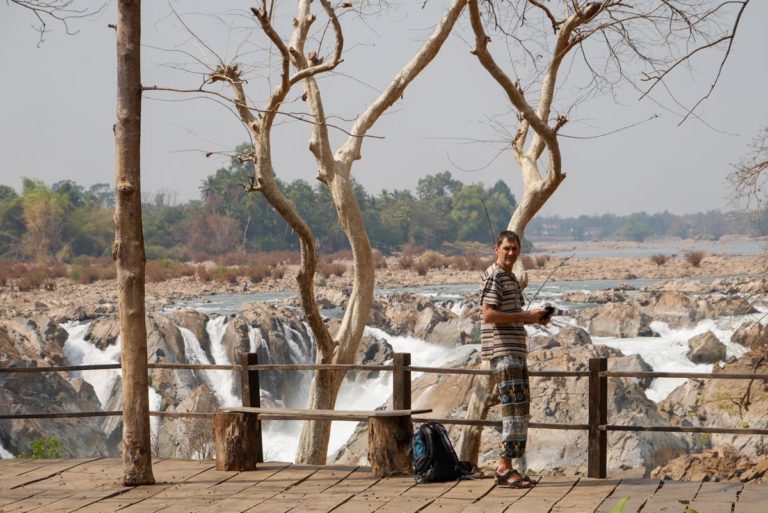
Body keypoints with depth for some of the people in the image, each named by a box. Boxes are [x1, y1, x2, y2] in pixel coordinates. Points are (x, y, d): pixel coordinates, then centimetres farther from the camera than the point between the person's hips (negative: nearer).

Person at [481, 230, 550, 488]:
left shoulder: (511, 278, 21)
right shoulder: (493, 276, -9)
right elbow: (489, 314, -18)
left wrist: (534, 319, 10)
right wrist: (525, 316, -17)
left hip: (516, 351, 10)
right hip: (502, 350, -10)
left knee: (521, 407, 10)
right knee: (514, 406, -14)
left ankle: (507, 466, 14)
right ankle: (505, 467, -13)